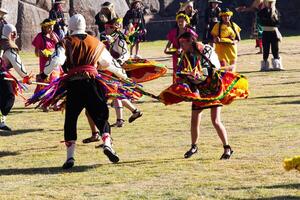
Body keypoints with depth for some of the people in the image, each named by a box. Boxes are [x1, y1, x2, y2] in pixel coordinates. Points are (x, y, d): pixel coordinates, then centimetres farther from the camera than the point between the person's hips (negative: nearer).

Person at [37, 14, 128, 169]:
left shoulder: (65, 43, 7)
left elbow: (56, 60, -11)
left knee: (70, 120, 9)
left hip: (73, 86, -1)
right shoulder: (96, 43, 17)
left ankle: (70, 156, 1)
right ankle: (107, 143, -18)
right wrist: (122, 74, 46)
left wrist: (44, 75, 2)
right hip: (91, 83, 1)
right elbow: (109, 63, 29)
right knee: (101, 116, 8)